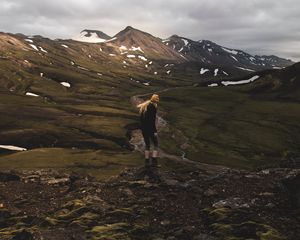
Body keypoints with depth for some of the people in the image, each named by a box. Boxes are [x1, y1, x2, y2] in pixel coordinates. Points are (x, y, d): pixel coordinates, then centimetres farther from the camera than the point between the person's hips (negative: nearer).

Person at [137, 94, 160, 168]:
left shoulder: (144, 106, 13)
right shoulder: (153, 106, -11)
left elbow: (141, 118, 13)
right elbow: (152, 120, -18)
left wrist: (142, 127, 17)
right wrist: (155, 131, -16)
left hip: (143, 128, 7)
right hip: (150, 128, -7)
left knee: (147, 145, 14)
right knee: (156, 144, 2)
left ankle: (147, 162, 13)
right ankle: (154, 162, -4)